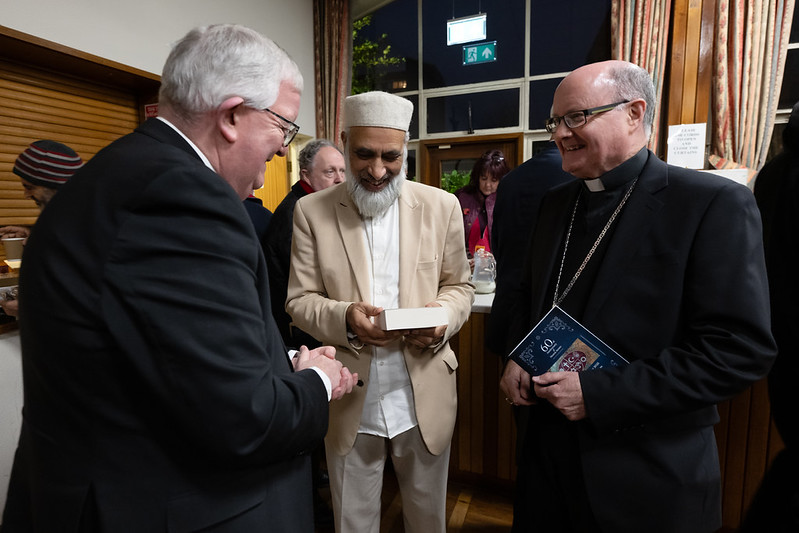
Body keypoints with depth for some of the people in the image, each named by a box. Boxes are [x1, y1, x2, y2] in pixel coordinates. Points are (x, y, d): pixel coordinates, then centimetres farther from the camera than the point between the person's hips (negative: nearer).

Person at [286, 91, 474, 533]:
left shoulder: (440, 205, -1)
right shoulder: (311, 211, -4)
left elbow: (459, 286, 4)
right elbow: (299, 299, -3)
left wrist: (441, 319, -17)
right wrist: (345, 317, -23)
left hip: (426, 399, 1)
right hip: (348, 402, 0)